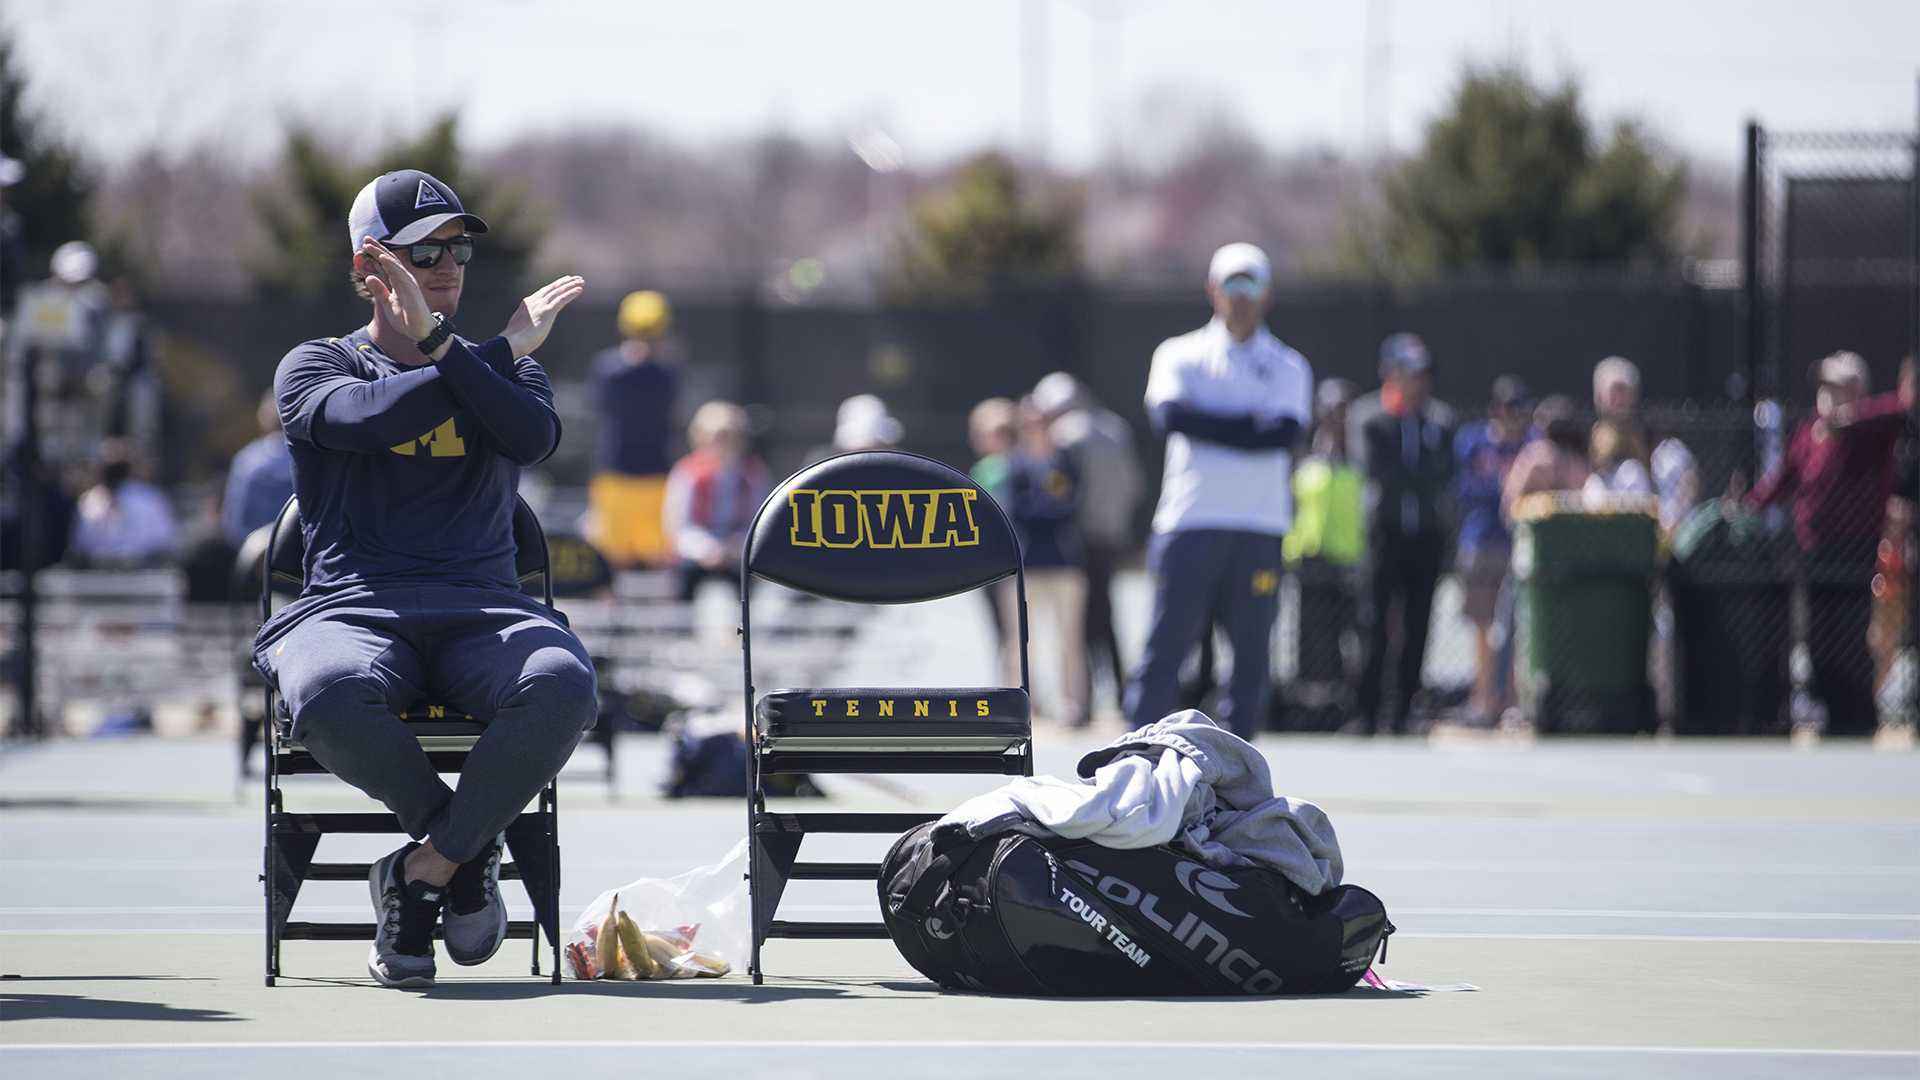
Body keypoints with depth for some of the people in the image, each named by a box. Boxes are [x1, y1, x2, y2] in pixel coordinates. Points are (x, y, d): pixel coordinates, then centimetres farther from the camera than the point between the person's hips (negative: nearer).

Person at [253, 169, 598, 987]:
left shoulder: (502, 369, 22)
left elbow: (536, 437, -2)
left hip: (484, 608, 2)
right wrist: (506, 348, -4)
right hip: (352, 609, -2)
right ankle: (469, 846, -13)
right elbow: (366, 415, -11)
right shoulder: (315, 367, 14)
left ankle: (427, 867, -16)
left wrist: (437, 343, -9)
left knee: (562, 686, -35)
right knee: (328, 694, -40)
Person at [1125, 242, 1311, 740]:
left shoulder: (1288, 367, 11)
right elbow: (1169, 415, -11)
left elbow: (1285, 434, -8)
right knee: (1165, 647, -5)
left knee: (1252, 655, 0)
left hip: (1259, 530, 1)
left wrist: (1206, 425, -8)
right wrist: (1250, 423, -10)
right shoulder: (1180, 355, 10)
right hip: (1188, 525, -1)